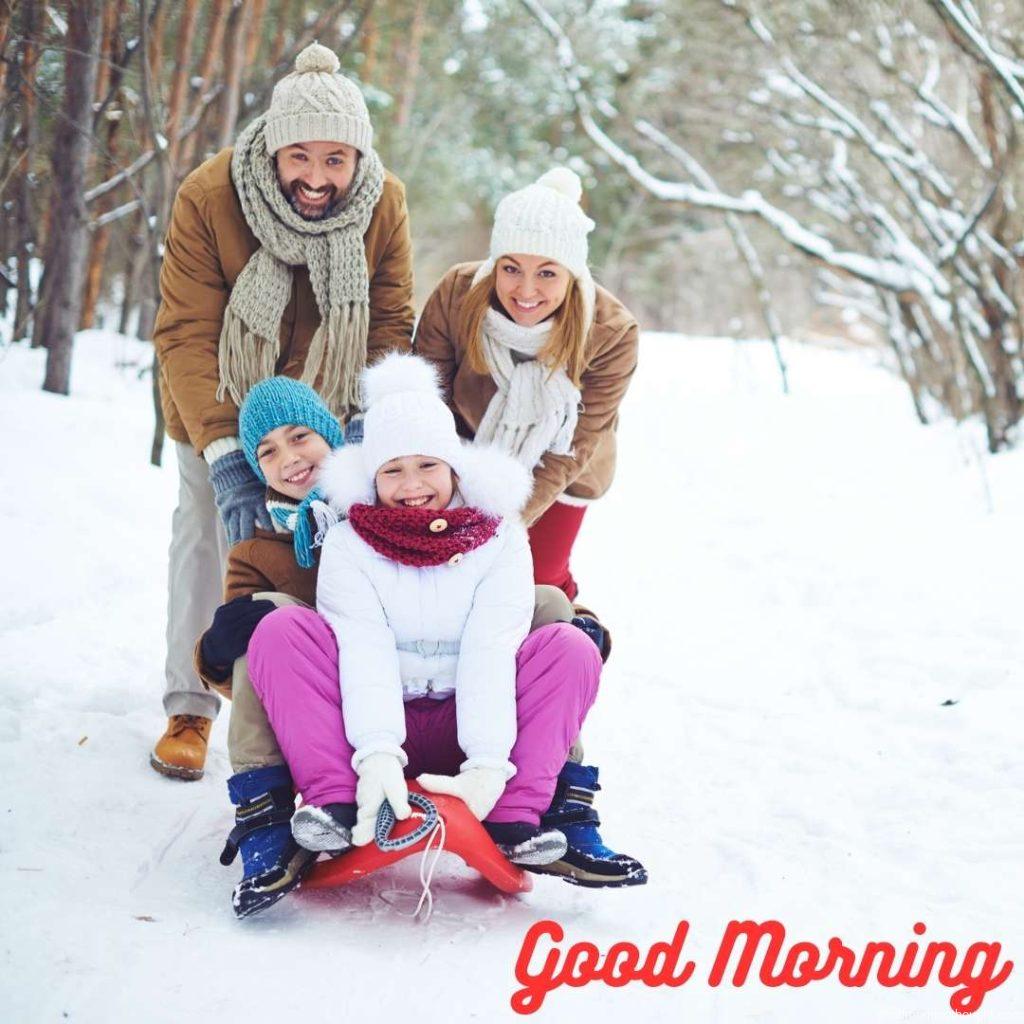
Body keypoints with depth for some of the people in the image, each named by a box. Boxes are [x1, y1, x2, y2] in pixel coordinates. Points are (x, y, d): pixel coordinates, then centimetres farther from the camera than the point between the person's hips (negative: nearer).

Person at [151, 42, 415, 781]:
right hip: (218, 402, -1)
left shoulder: (385, 204, -23)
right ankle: (190, 707, 16)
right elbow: (186, 334, -32)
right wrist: (223, 451, -42)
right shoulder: (209, 197, -31)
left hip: (323, 401, 2)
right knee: (206, 532, 4)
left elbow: (391, 325, -15)